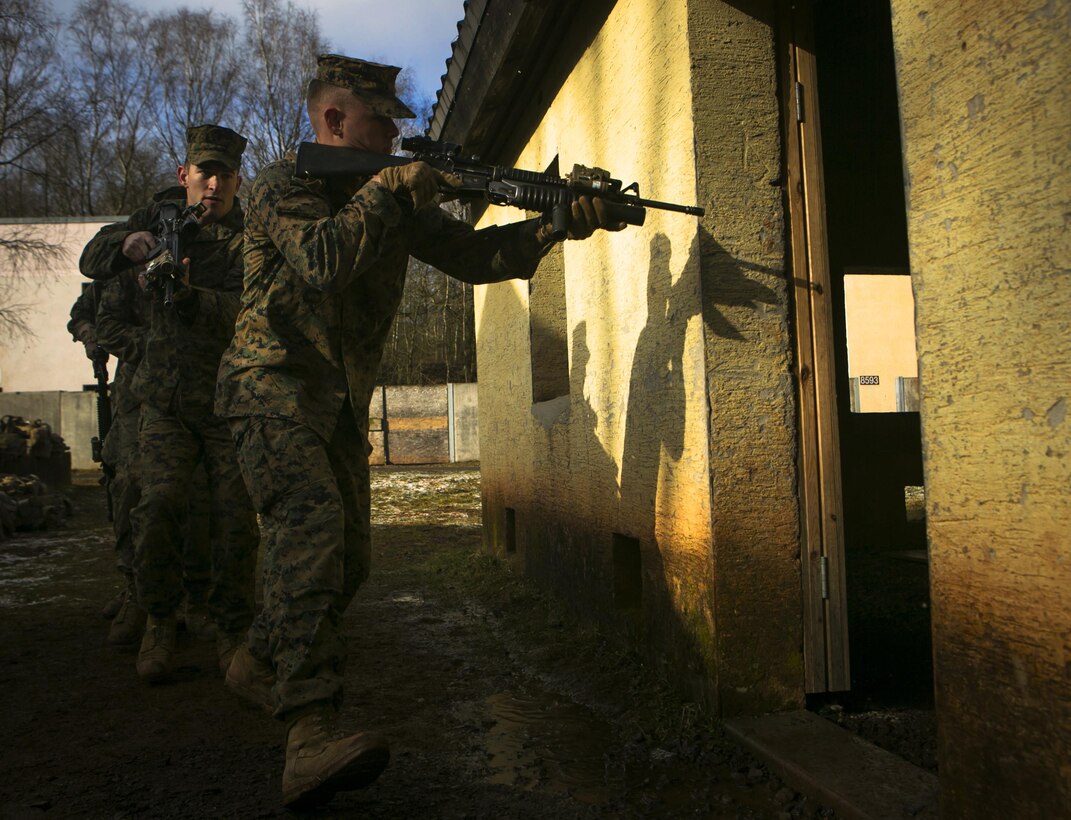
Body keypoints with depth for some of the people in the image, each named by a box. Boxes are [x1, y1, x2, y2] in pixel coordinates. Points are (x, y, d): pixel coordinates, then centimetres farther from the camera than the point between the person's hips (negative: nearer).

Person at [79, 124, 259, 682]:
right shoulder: (164, 212, 9)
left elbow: (244, 314, -19)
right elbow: (91, 262, 8)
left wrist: (184, 293, -37)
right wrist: (128, 243, -14)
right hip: (165, 400, 2)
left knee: (236, 520, -7)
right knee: (157, 507, -13)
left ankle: (233, 631, 11)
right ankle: (159, 624, 7)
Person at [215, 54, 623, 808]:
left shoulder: (394, 197, 13)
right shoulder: (284, 185, -6)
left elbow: (471, 254, 5)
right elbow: (322, 259, -25)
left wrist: (554, 227, -9)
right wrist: (390, 189, -17)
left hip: (341, 401, 8)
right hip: (274, 385, -7)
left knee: (349, 555, 9)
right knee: (312, 521, -29)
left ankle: (259, 665, 32)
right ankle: (312, 733, -36)